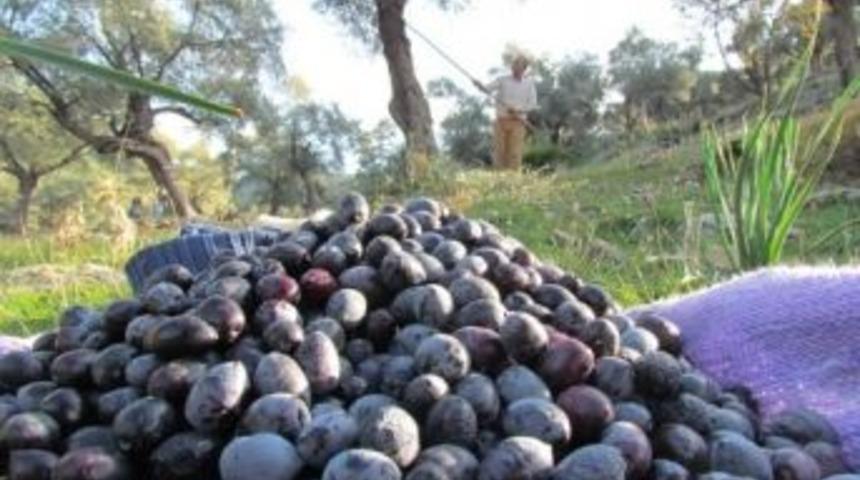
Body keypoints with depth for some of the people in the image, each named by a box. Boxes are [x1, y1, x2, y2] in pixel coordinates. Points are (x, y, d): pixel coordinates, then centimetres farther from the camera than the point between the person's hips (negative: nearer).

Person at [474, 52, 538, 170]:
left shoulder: (529, 82, 4)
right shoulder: (502, 80, 3)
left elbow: (533, 103, 1)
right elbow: (487, 89, -8)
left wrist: (518, 110, -15)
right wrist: (479, 85, -31)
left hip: (518, 122, -1)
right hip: (501, 121, 1)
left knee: (514, 153, -7)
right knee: (499, 152, 2)